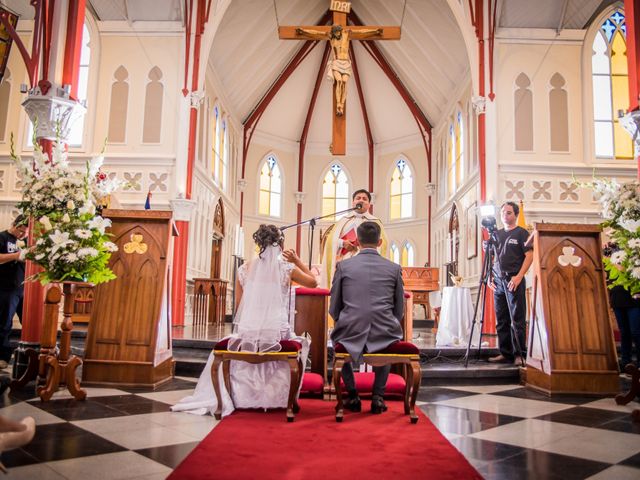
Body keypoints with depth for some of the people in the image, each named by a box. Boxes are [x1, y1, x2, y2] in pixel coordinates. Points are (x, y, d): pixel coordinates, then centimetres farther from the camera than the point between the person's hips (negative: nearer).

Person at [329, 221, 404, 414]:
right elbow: (399, 310, 7)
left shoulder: (343, 265, -2)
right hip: (384, 336, 1)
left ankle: (352, 396, 28)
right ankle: (378, 397, 26)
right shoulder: (394, 268, 1)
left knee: (339, 341, 35)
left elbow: (334, 309, 3)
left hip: (351, 336, -1)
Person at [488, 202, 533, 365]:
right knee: (502, 320, 7)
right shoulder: (497, 234, 16)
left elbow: (529, 256, -6)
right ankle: (505, 353, 13)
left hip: (514, 280, -5)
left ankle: (518, 354, -1)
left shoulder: (522, 233, 1)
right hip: (498, 281, 6)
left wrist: (519, 276, -15)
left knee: (517, 319, -5)